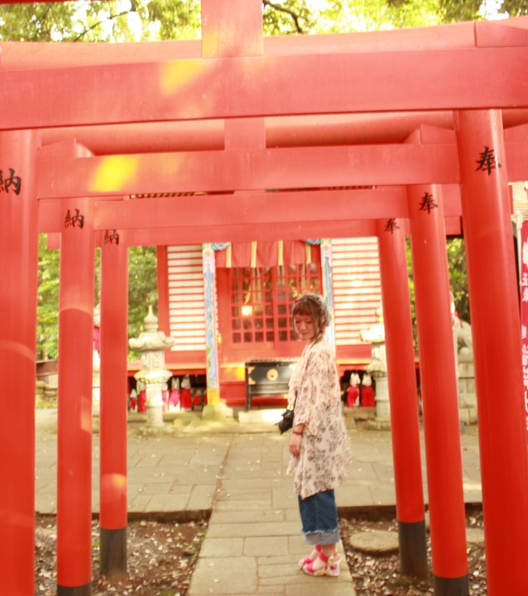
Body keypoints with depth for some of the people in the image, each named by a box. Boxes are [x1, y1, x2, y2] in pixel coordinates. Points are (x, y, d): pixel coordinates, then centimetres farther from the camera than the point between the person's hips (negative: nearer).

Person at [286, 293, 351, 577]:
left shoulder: (320, 352, -17)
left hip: (319, 431, -10)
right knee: (308, 488, 15)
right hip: (312, 432, 10)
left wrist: (297, 431, -18)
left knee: (318, 489, 0)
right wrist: (299, 430, 17)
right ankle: (321, 547, 28)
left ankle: (329, 555, 13)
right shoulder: (311, 350, 13)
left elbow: (313, 396, -20)